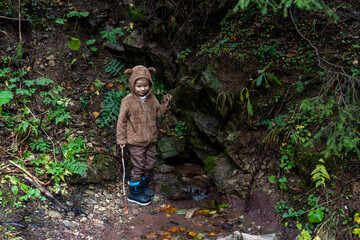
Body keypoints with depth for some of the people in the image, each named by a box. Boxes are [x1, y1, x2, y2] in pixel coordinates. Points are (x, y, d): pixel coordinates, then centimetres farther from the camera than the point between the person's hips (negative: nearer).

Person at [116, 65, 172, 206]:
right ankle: (134, 193, 19)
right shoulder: (128, 101, -15)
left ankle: (143, 185, 39)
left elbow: (157, 114, 12)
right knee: (138, 166, 2)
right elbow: (122, 121, -8)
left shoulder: (151, 98, 0)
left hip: (150, 139, 6)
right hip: (135, 141, -6)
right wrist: (121, 139, -6)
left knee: (150, 163, 16)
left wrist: (165, 105, -6)